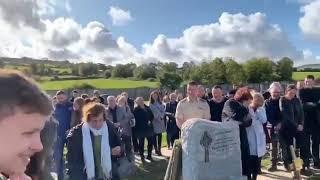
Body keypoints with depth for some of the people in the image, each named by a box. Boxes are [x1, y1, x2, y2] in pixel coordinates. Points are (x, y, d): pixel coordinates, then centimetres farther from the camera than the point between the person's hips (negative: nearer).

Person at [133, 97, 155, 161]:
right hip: (140, 129, -5)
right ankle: (142, 156, 20)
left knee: (151, 141, 8)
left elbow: (152, 116, 13)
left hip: (149, 127, 5)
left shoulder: (147, 108, 11)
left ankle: (149, 155, 25)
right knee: (141, 142, 4)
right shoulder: (136, 110, -6)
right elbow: (136, 119, -11)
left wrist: (150, 121, -5)